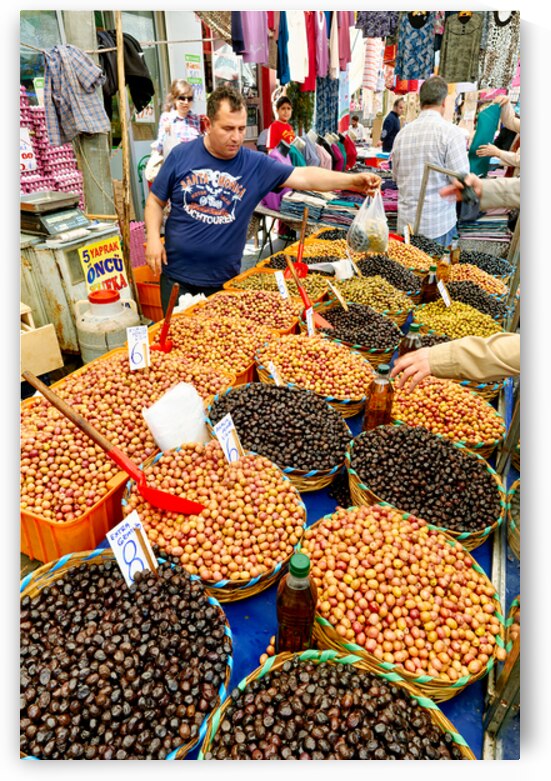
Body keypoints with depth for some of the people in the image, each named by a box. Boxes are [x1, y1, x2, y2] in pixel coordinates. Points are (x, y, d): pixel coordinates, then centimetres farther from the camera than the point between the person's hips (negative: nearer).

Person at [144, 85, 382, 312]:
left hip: (224, 279, 0)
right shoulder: (181, 155, -4)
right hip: (177, 274, 0)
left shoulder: (256, 164, -6)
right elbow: (156, 200, 5)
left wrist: (352, 180, -22)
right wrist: (153, 238, -10)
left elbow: (304, 176, -12)